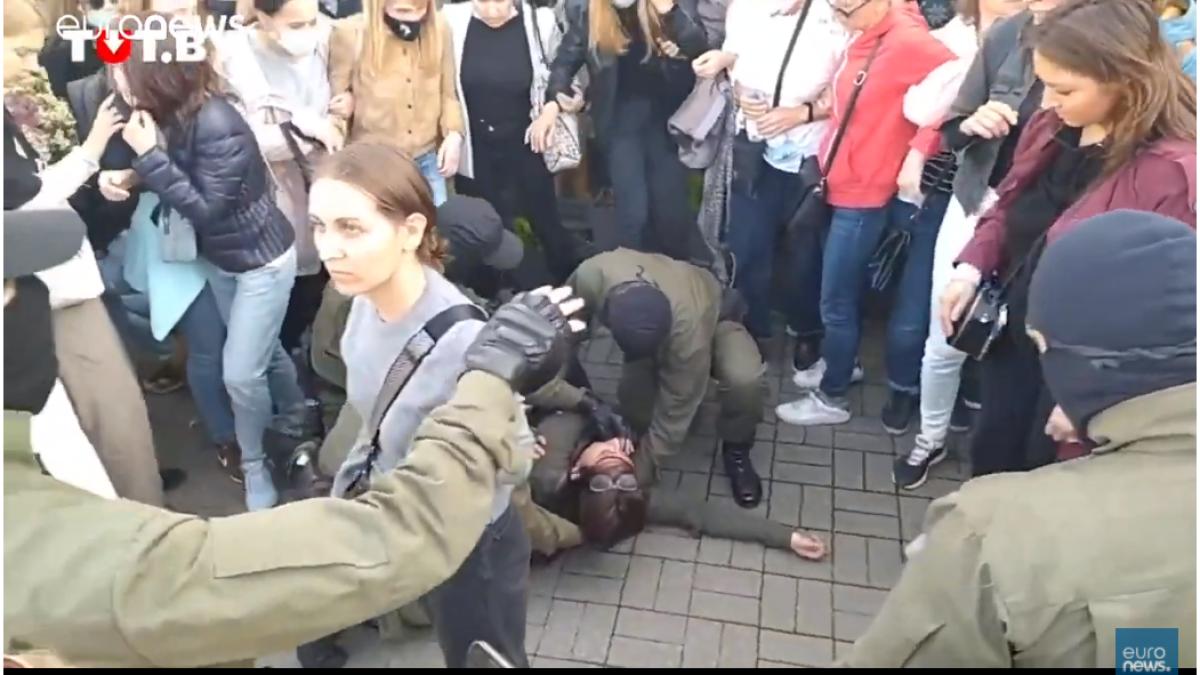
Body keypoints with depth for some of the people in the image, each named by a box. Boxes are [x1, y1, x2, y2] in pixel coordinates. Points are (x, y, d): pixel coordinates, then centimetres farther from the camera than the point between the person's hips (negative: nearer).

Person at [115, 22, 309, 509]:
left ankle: (254, 466, 20)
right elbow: (180, 182, 4)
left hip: (260, 259, -8)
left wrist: (149, 156, -29)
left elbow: (206, 209, -26)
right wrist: (132, 177, -9)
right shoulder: (177, 115, -6)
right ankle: (297, 419, 45)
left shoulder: (217, 125, -29)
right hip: (218, 258, 8)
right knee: (262, 350, 22)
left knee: (240, 372, -3)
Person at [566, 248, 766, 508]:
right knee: (632, 392, -21)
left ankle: (736, 451, -4)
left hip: (712, 315, -3)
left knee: (744, 379, -32)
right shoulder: (591, 276, -40)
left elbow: (676, 412, -34)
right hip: (643, 328, 4)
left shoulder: (688, 328, -46)